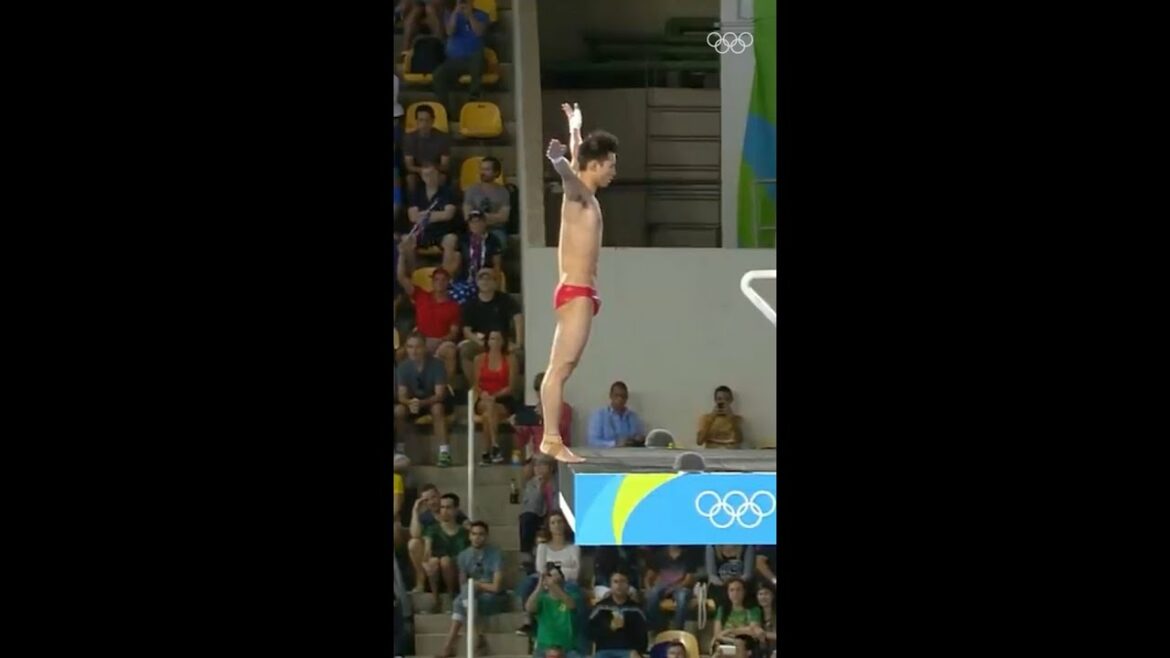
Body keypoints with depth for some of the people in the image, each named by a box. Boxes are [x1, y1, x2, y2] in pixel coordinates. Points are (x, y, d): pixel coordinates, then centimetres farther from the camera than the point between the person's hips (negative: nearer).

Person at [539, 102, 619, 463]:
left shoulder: (586, 195, 17)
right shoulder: (577, 192, -7)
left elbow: (579, 155, 38)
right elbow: (568, 169, -32)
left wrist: (575, 128, 55)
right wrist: (557, 158, -54)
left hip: (581, 294, 9)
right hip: (576, 293, -9)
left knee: (560, 368, 4)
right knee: (560, 367, -14)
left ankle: (551, 439, 1)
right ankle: (552, 439, -19)